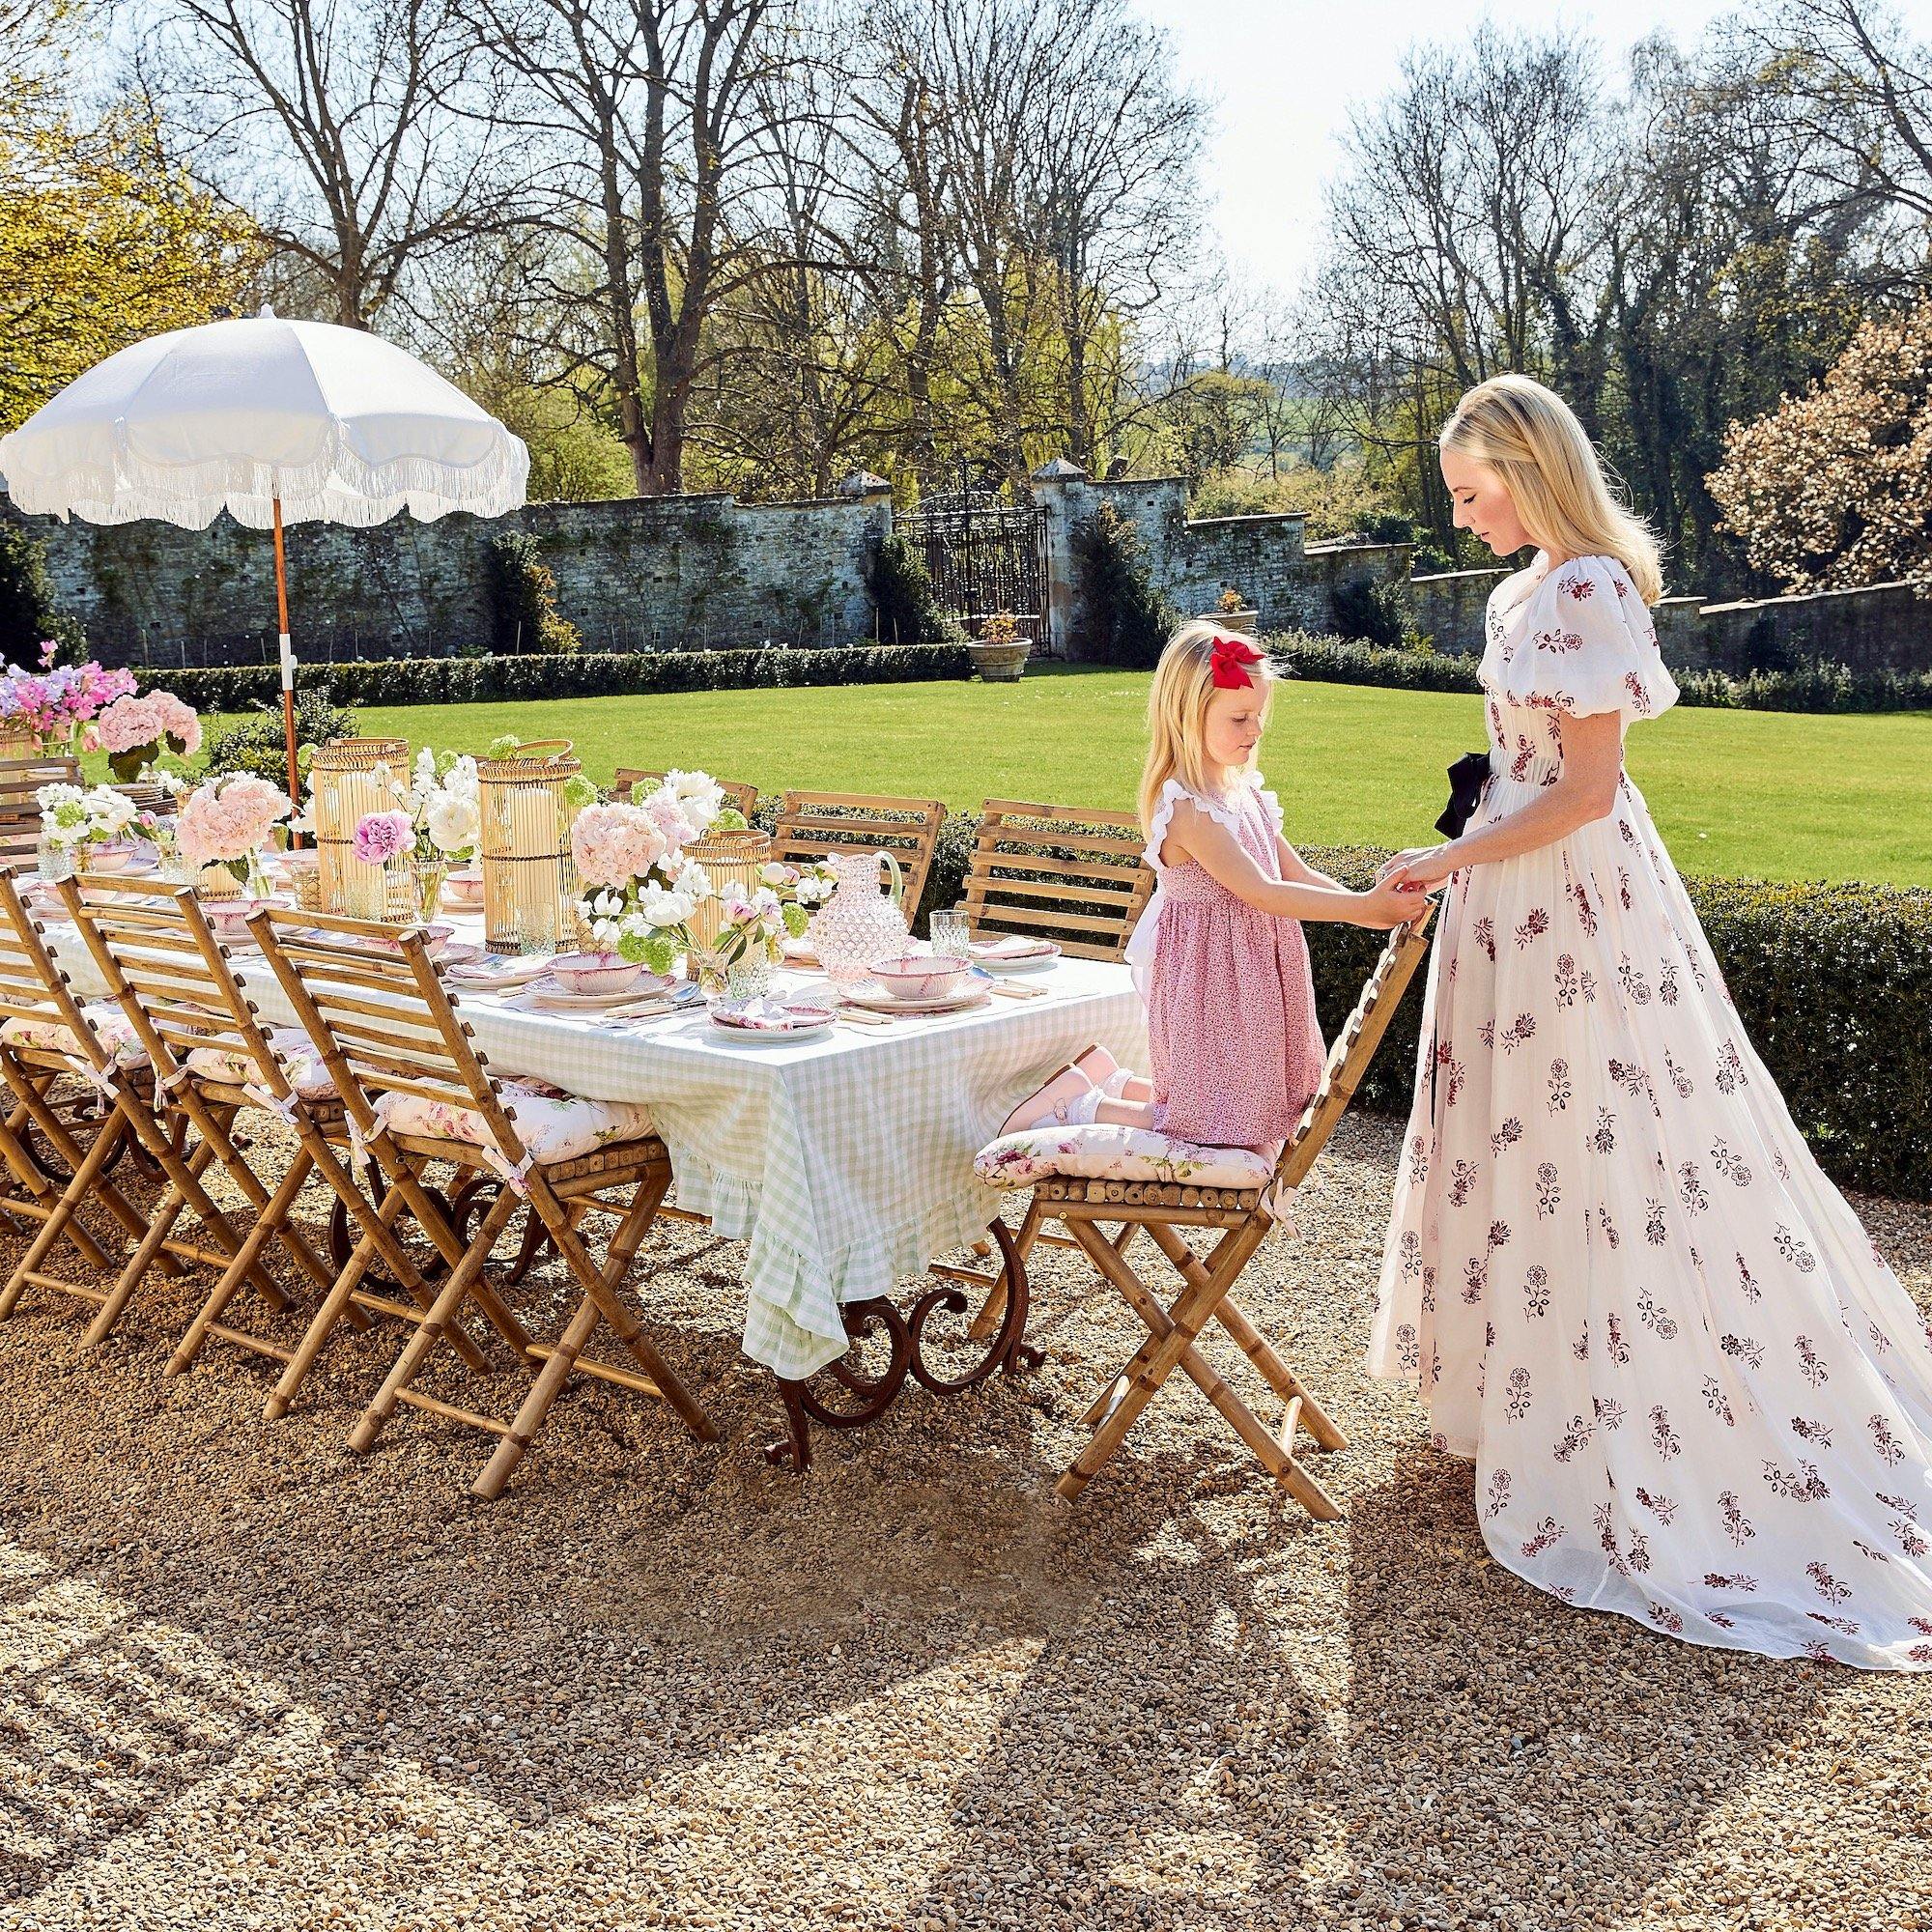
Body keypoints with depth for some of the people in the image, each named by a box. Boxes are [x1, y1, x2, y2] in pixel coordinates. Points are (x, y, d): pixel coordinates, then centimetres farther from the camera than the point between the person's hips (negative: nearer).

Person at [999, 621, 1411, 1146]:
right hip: (1208, 978, -9)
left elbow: (1300, 875, 9)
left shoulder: (1243, 792, 7)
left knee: (1239, 1098, 17)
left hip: (1249, 972, 9)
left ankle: (1111, 1082, 25)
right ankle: (1078, 1106, 9)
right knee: (1216, 1125, -2)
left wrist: (1371, 905, -6)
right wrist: (1363, 908, -24)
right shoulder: (1186, 807, -22)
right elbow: (1259, 892, -24)